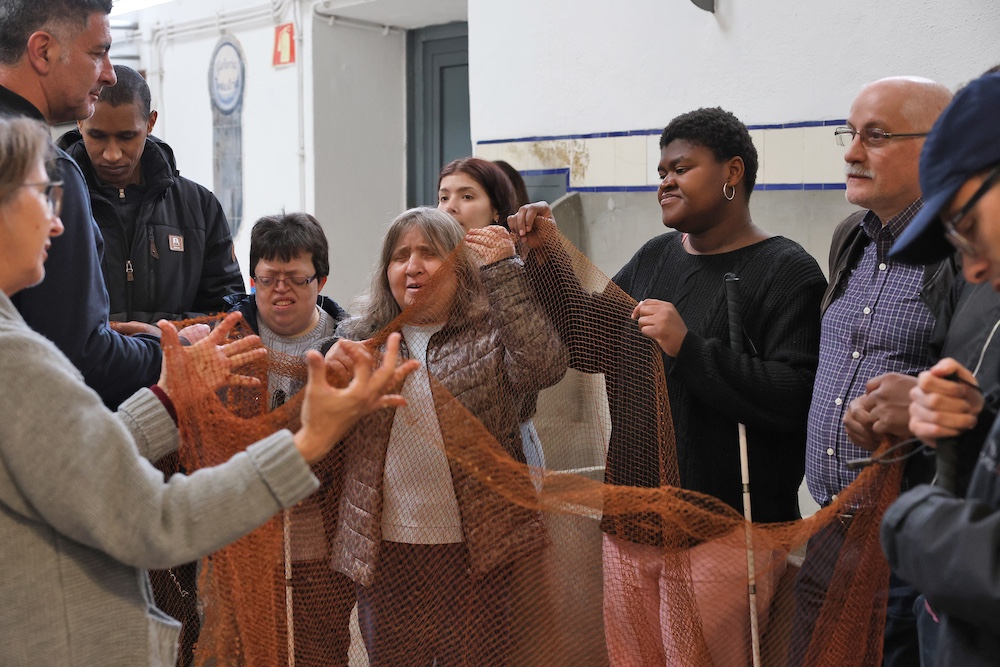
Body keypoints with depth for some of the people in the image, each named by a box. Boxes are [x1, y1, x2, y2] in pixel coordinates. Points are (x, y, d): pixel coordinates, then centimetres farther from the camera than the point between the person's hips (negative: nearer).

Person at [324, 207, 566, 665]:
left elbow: (544, 366, -21)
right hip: (383, 553, 3)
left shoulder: (493, 334, 0)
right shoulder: (360, 338, 9)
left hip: (475, 551, -2)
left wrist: (502, 271, -20)